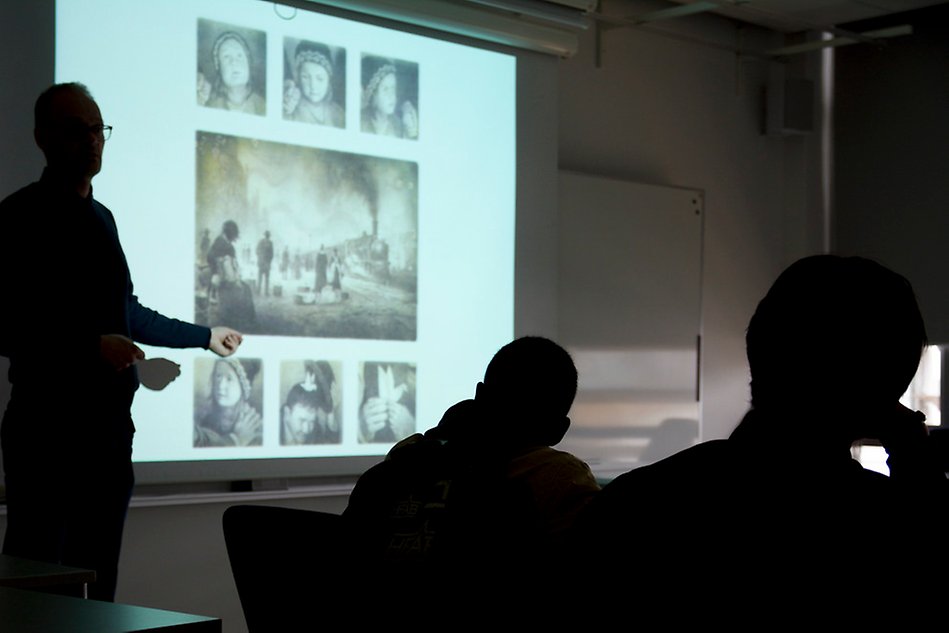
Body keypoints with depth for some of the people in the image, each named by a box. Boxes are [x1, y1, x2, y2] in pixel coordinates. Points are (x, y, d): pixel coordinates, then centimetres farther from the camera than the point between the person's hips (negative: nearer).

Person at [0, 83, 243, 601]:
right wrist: (92, 346, -21)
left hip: (110, 422, 8)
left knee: (98, 575, 9)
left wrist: (204, 336, 39)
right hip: (49, 423, -8)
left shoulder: (100, 218, 19)